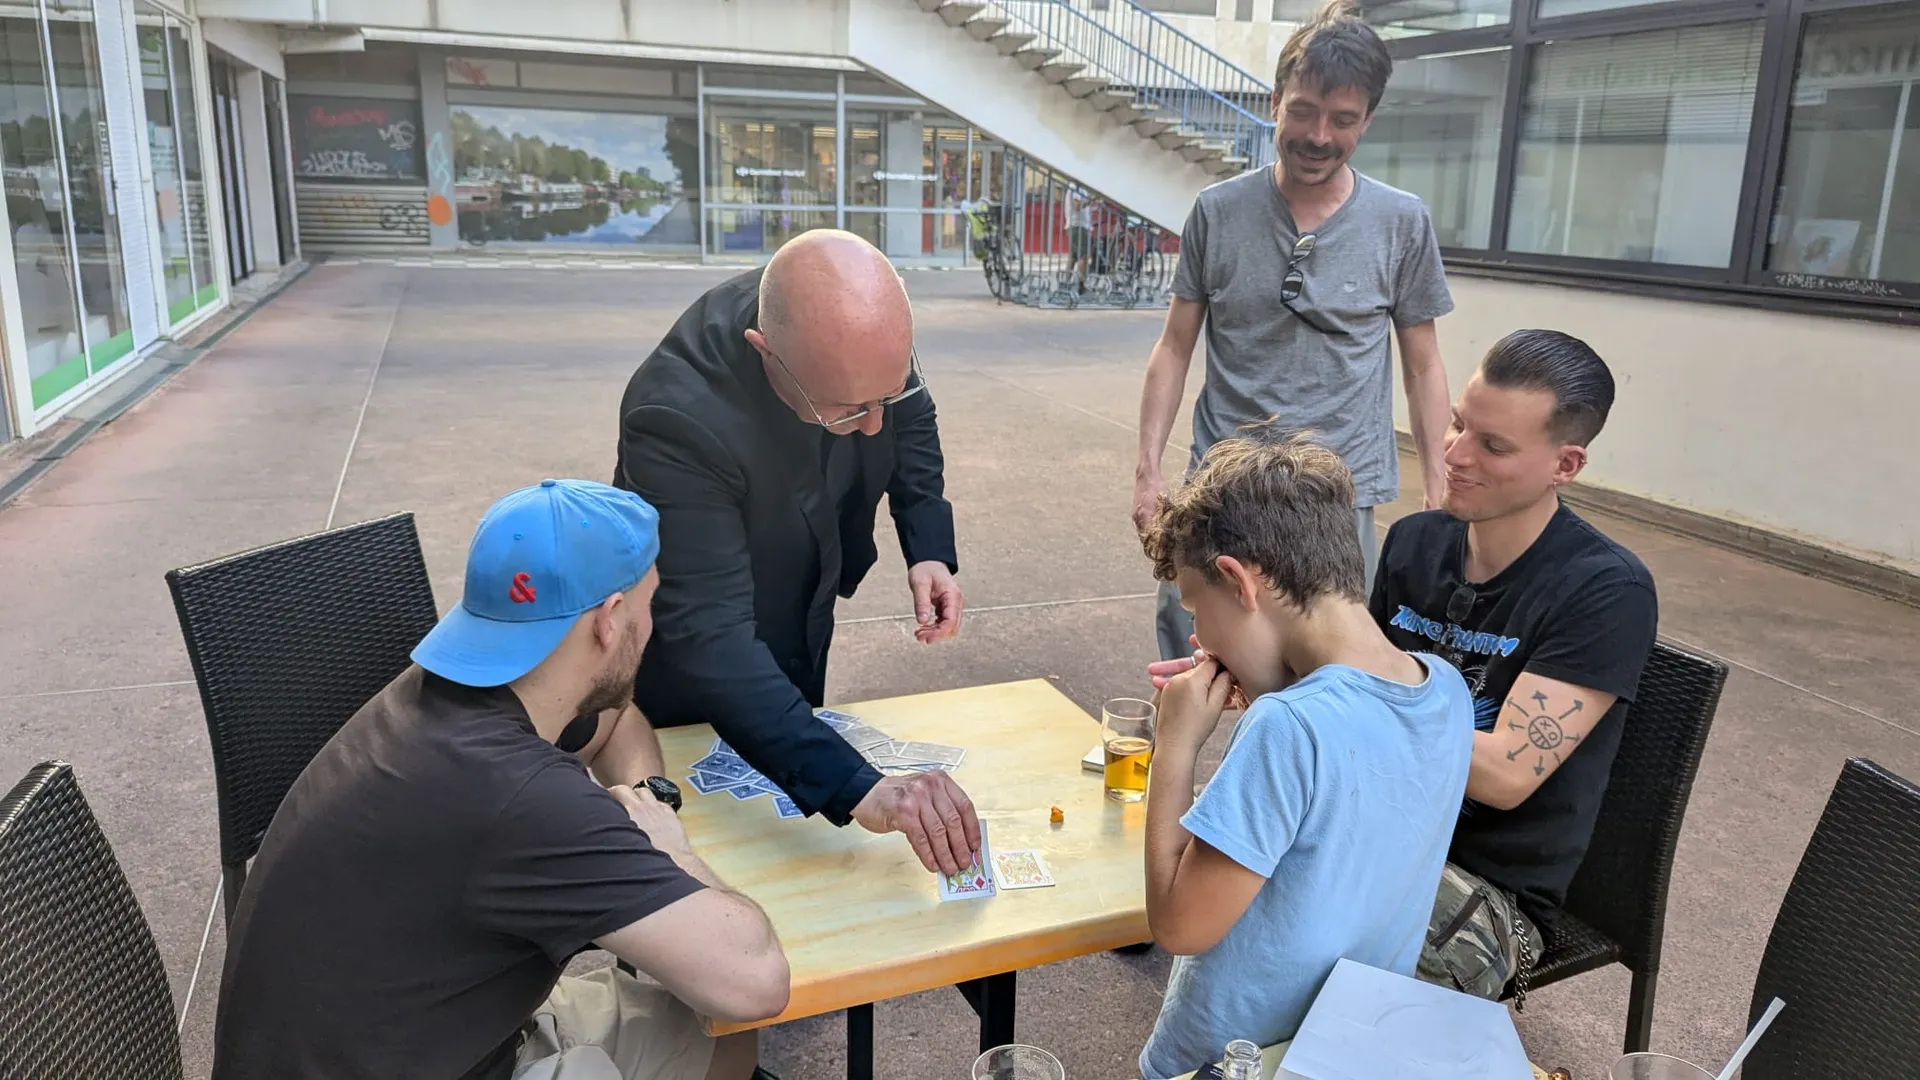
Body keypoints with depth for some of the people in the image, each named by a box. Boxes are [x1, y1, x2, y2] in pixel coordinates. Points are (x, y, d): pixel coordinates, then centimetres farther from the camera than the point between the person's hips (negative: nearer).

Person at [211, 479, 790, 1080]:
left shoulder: (453, 695, -7)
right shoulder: (518, 798, -35)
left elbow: (616, 727, 15)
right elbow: (754, 979, -35)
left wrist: (642, 799, -7)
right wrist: (669, 851, -16)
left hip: (401, 1031, 8)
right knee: (734, 1017, -7)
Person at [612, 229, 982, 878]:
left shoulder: (859, 328, -26)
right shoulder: (678, 418, -43)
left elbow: (911, 422, -3)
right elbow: (708, 637, -47)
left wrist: (929, 548, -18)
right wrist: (861, 789, -55)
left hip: (801, 623, 5)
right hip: (689, 677, -5)